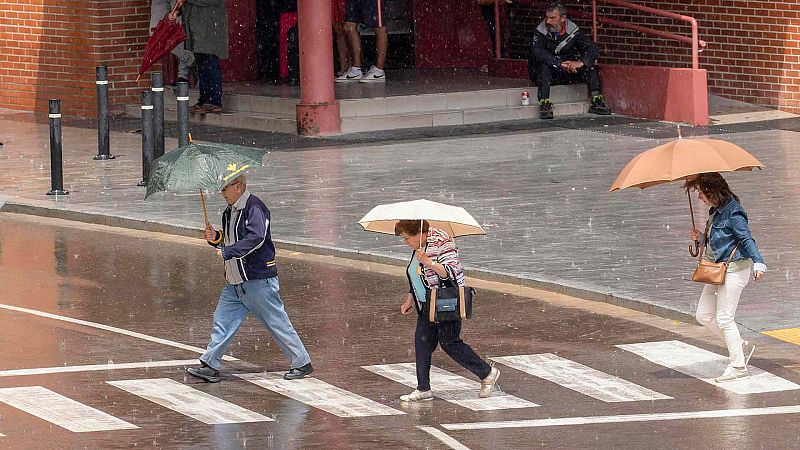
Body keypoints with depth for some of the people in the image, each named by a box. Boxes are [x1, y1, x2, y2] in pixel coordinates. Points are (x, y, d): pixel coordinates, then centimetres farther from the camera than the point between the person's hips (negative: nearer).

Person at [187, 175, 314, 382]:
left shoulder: (254, 208, -15)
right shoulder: (229, 211, 15)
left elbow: (256, 238, -27)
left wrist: (228, 252, -30)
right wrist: (216, 238, 4)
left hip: (258, 280, -9)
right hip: (235, 282, 9)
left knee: (277, 322, 0)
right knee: (222, 322, 4)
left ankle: (302, 363, 9)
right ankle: (210, 366, 6)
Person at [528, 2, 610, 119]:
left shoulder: (572, 30, -4)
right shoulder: (540, 32, -11)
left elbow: (592, 48, -12)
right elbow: (538, 52, -28)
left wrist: (581, 63, -33)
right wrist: (560, 64, -36)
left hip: (568, 74, 3)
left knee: (590, 65, -17)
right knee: (544, 66, -34)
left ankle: (596, 101, -20)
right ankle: (545, 104, -41)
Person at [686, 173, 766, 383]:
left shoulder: (732, 212, -17)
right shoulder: (715, 211, 12)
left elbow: (747, 239, -22)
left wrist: (758, 263, -32)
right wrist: (701, 237, 6)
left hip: (734, 269, -10)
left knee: (724, 318, -6)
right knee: (703, 315, 10)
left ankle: (738, 366, 5)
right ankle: (742, 346, 22)